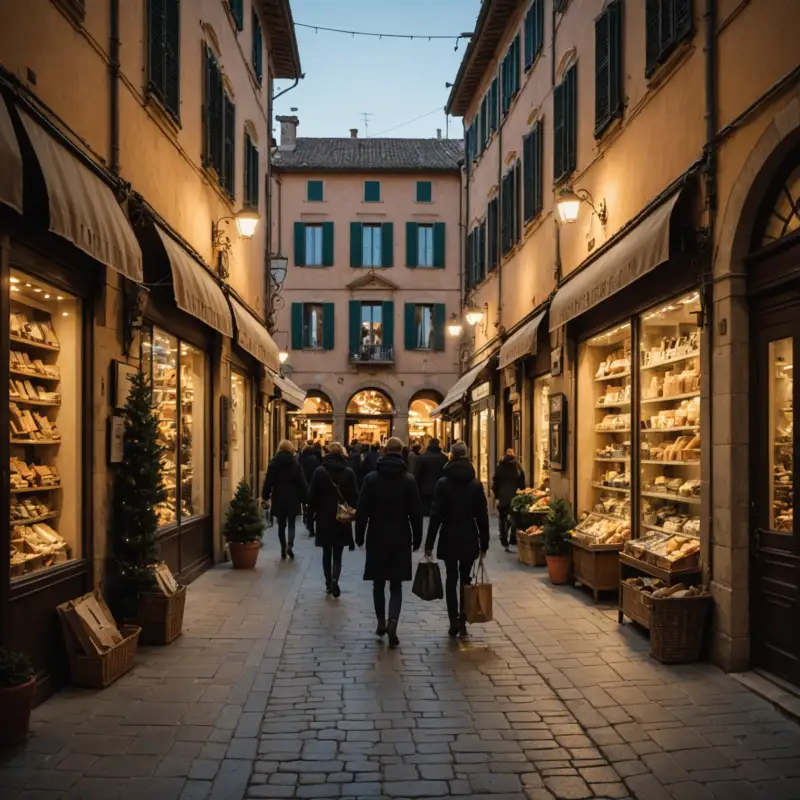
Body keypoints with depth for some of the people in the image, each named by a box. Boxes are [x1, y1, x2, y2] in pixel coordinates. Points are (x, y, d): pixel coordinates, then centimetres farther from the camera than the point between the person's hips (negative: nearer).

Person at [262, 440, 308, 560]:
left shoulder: (274, 463, -3)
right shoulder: (296, 463, -3)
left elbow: (268, 481, -2)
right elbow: (302, 482, -4)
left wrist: (265, 496, 9)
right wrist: (304, 497, 3)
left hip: (279, 498, 0)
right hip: (292, 498, 0)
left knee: (281, 524, 10)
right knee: (291, 523, 9)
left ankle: (283, 549, 9)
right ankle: (290, 544, -13)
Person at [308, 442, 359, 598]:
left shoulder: (319, 471, -6)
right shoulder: (349, 472, -5)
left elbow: (312, 495, -5)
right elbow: (355, 496, -5)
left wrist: (312, 512, 8)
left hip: (324, 518, 0)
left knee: (327, 553, 14)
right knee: (337, 554, 6)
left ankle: (328, 583, 18)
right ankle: (334, 579, -16)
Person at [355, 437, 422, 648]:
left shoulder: (371, 478, -4)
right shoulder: (409, 479, -5)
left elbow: (362, 510, -4)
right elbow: (416, 512, -3)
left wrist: (359, 536, 5)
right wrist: (417, 538, 7)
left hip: (377, 537, 1)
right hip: (400, 538, 0)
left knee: (379, 583, 15)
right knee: (396, 585, 3)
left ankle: (381, 623, 21)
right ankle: (392, 621, -17)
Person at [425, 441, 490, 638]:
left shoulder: (443, 483, -6)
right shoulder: (476, 484, -1)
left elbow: (436, 515, -8)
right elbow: (482, 516, 1)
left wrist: (429, 544, -4)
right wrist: (484, 544, 8)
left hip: (449, 538, -1)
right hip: (469, 538, 1)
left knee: (451, 579, 8)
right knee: (465, 579, 11)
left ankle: (454, 622, 4)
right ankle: (462, 622, 5)